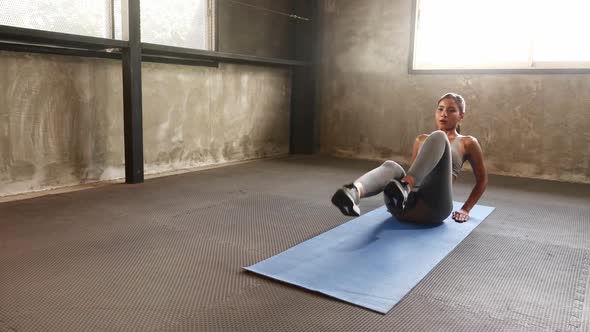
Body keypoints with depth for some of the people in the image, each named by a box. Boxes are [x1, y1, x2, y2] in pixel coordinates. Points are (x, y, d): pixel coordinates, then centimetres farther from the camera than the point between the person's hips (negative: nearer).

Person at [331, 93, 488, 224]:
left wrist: (465, 209, 17)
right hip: (406, 204, 4)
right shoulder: (421, 140, 28)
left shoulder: (468, 143, 18)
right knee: (391, 166, -31)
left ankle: (404, 188, -48)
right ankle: (354, 192, -63)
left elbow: (482, 180, 23)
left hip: (434, 207, -3)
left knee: (438, 137, -23)